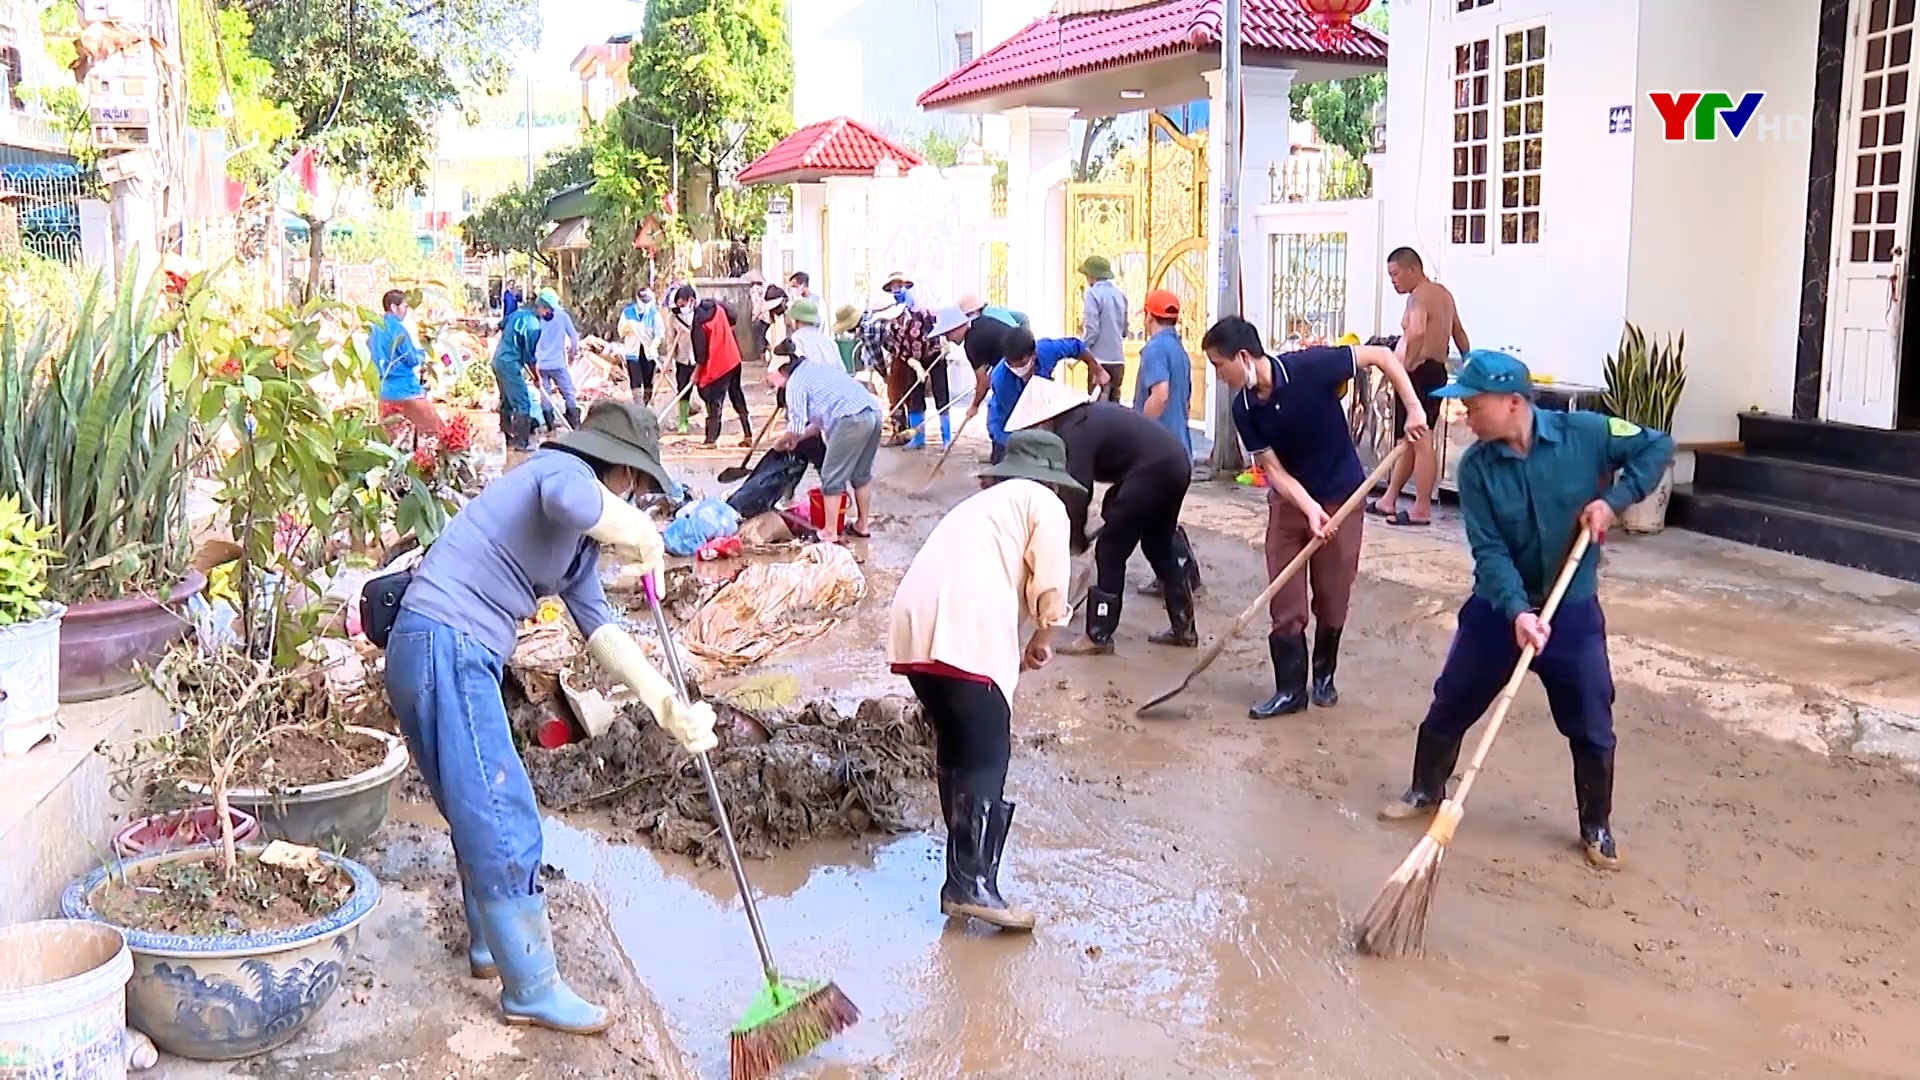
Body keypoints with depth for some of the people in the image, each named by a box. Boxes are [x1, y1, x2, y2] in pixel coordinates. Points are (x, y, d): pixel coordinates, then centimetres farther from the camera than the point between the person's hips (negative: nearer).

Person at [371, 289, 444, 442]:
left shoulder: (374, 329, 10)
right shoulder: (397, 328, -13)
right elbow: (413, 360, -12)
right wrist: (421, 353, 9)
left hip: (385, 391, 8)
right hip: (405, 390, -8)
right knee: (434, 429, 0)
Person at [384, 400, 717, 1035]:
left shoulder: (581, 544, 21)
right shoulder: (564, 470, -7)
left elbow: (601, 631, 17)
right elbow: (573, 501, -34)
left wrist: (670, 708, 8)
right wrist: (642, 539, -14)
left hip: (461, 657, 10)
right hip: (442, 646, -10)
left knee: (484, 816, 23)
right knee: (503, 823, -5)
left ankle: (490, 945, 40)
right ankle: (532, 991, 4)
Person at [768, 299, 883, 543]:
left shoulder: (796, 381, 3)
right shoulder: (821, 369, 29)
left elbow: (797, 427, -1)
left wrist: (781, 441, 19)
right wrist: (797, 439, 35)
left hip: (850, 420, -9)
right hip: (873, 413, 9)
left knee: (832, 478, 2)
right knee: (861, 473, 22)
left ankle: (829, 534, 5)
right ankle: (862, 525, 32)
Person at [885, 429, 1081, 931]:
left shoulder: (982, 502, 36)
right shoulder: (1045, 503, 15)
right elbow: (1049, 593, 3)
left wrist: (1020, 641, 32)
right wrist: (1041, 641, 21)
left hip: (915, 626, 7)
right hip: (966, 633, -7)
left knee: (954, 749, 20)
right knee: (986, 758, -3)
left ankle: (965, 862, 30)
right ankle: (973, 884, -10)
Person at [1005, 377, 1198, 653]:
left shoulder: (1075, 431, -11)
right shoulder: (1089, 416, 18)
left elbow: (1077, 490, -10)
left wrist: (1075, 537, 3)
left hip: (1151, 472, -10)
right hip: (1175, 464, 10)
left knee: (1109, 551, 0)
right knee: (1160, 548, 22)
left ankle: (1099, 637, 5)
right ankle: (1183, 628, 28)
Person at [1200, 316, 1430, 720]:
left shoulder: (1310, 367, -24)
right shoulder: (1244, 409, -12)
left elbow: (1382, 356, -16)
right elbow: (1274, 469, -11)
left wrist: (1414, 409, -24)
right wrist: (1310, 509, -26)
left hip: (1341, 497, -3)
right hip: (1289, 501, 3)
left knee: (1332, 599, 7)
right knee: (1285, 601, -1)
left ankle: (1324, 676, 28)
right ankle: (1290, 689, 9)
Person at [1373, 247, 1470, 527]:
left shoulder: (1418, 296, -13)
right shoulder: (1442, 293, 19)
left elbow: (1417, 332, -33)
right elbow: (1459, 333, 26)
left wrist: (1406, 365, -25)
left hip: (1420, 372, -11)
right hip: (1437, 371, 11)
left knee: (1420, 441, -9)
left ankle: (1422, 510, -7)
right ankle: (1389, 500, 25)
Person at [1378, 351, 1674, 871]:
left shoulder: (1585, 434, -15)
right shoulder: (1476, 466, -13)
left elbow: (1657, 446, -3)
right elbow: (1489, 551, -16)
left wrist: (1614, 500, -15)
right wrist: (1517, 611, -29)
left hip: (1572, 608, -1)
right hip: (1498, 607, 1)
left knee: (1592, 728, 6)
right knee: (1449, 707, 11)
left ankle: (1597, 827, 27)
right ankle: (1426, 791, 34)